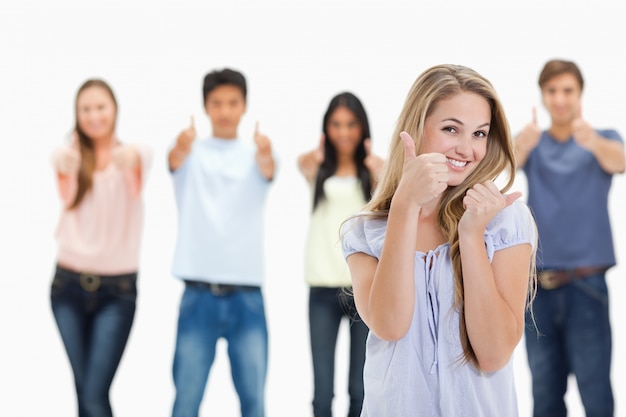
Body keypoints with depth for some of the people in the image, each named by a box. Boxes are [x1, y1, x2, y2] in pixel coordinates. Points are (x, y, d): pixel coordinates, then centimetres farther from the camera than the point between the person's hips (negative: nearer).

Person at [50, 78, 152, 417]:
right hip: (69, 285, 2)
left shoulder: (135, 154, -1)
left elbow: (137, 160, -28)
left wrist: (128, 159, -54)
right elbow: (62, 164, -24)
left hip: (117, 289, -2)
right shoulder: (69, 155, 2)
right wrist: (67, 163, -50)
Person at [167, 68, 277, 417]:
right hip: (199, 295, 0)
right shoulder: (192, 152, 5)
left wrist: (266, 156, -44)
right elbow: (175, 161, -19)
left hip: (247, 296, 0)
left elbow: (268, 169, -19)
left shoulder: (256, 153, 5)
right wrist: (179, 149, -45)